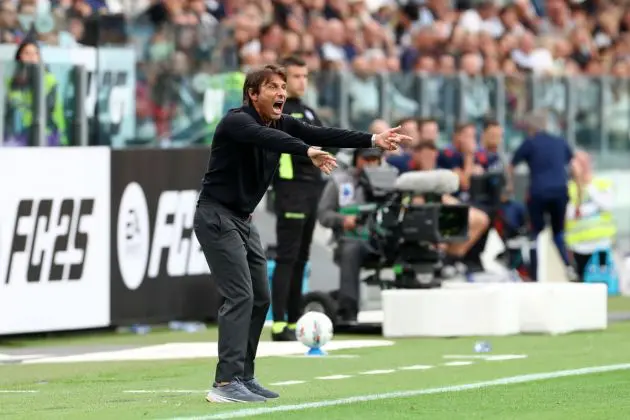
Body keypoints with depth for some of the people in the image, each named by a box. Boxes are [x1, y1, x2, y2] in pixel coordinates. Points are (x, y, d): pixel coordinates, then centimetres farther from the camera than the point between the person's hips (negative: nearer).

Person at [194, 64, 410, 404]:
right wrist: (308, 151, -55)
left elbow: (322, 135, -4)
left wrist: (372, 140, -16)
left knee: (259, 299, 10)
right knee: (239, 296, -17)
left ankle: (243, 377, 18)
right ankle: (225, 383, -20)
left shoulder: (282, 124, 5)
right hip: (216, 218, -9)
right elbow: (266, 138, -39)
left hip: (242, 220, 9)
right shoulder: (236, 121, -19)